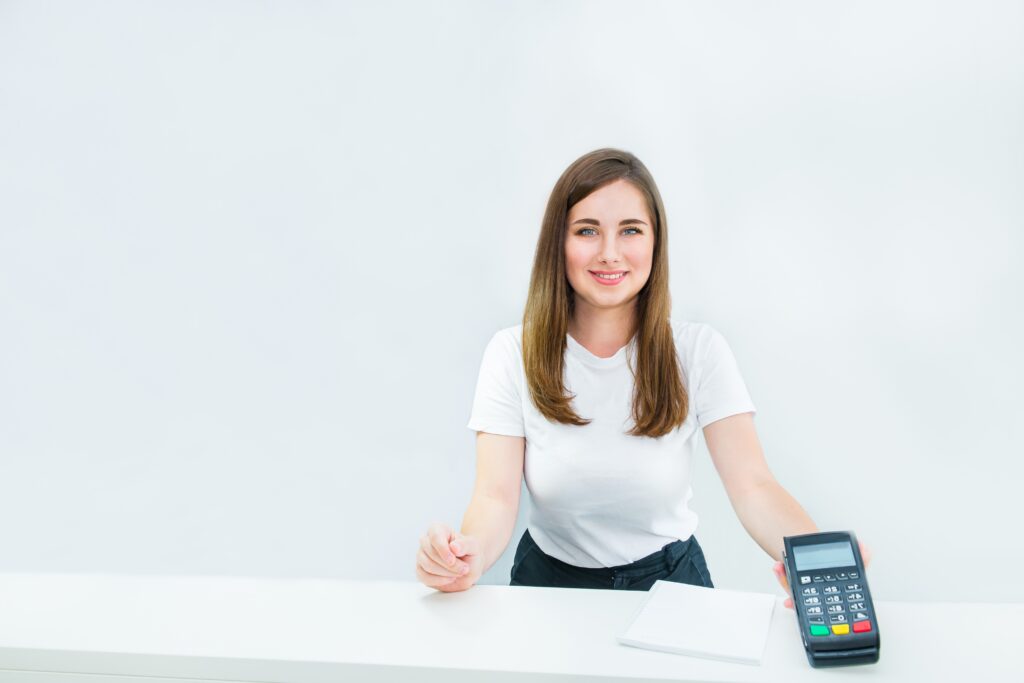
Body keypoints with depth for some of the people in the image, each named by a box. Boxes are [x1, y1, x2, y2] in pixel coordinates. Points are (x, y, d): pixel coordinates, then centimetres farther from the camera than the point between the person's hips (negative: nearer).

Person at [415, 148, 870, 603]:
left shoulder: (699, 350, -8)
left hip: (670, 577, 1)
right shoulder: (512, 353, -9)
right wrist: (471, 555, -39)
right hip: (552, 577, 0)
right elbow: (496, 496, -16)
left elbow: (753, 487, -15)